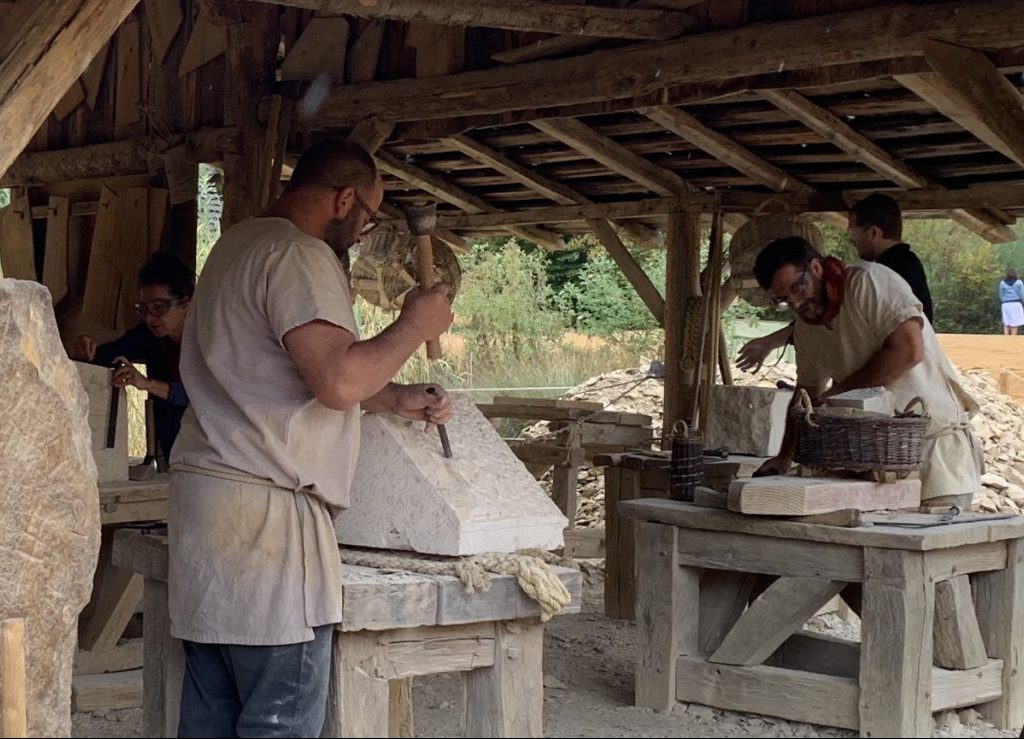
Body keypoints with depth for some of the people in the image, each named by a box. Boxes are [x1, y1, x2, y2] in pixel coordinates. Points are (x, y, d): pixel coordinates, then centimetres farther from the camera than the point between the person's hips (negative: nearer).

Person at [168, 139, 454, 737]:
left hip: (209, 493, 10)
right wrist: (416, 325, -7)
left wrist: (395, 399, 23)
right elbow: (339, 381, -22)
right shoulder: (298, 255, -11)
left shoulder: (240, 244, 22)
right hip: (267, 513, -10)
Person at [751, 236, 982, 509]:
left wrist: (839, 391, -14)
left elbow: (909, 351, -22)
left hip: (938, 438, -7)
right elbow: (807, 393, 22)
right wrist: (784, 457, 12)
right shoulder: (805, 327, 11)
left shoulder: (869, 281, -12)